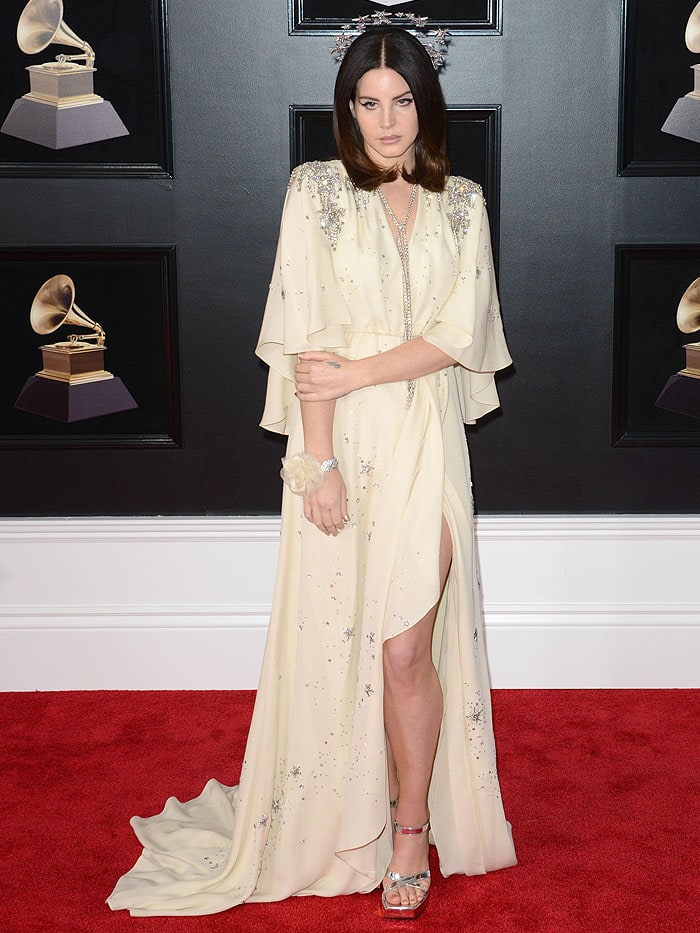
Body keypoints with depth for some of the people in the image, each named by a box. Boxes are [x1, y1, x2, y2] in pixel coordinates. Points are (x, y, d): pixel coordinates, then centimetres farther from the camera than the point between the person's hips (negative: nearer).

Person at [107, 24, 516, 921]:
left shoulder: (461, 203, 7)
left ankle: (412, 831, 13)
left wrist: (358, 372, -12)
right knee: (336, 636, 6)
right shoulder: (316, 190, 0)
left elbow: (460, 334, -2)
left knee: (405, 648, -3)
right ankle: (345, 826, 25)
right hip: (342, 445, -1)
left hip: (426, 448, 1)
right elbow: (309, 337, -7)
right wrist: (320, 463, -12)